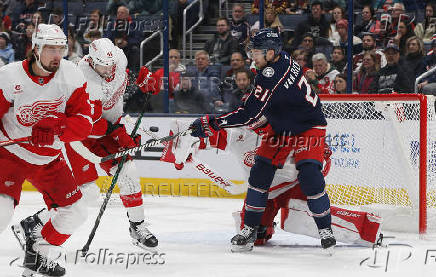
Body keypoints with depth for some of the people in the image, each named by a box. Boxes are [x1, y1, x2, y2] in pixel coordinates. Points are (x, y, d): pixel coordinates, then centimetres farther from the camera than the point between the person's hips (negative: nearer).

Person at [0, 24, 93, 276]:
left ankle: (41, 249, 26)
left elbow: (84, 122, -14)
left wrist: (55, 130, -32)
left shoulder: (72, 77, -11)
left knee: (75, 213, 2)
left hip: (49, 160, 4)